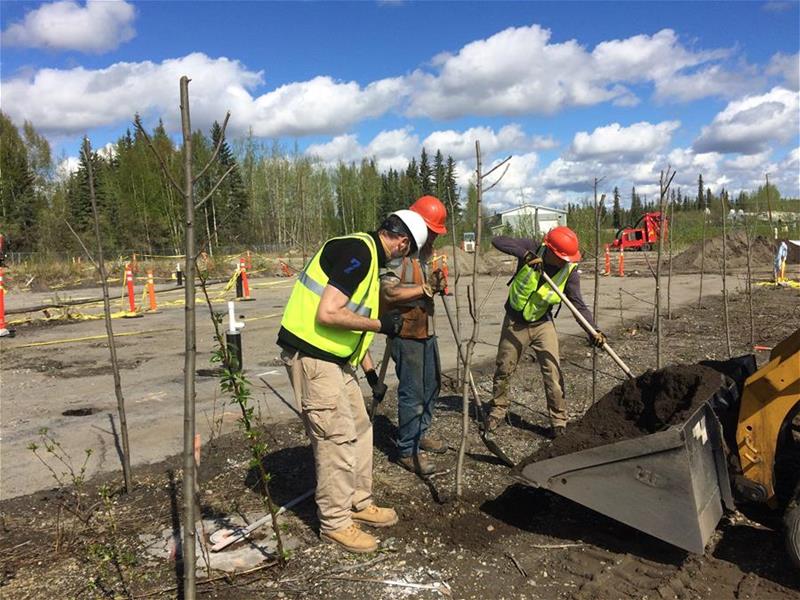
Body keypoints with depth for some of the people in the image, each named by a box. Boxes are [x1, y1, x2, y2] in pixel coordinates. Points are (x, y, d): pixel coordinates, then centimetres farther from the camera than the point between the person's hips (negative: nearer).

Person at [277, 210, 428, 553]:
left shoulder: (367, 256, 15)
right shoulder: (357, 252, -17)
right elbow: (328, 314, -26)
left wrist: (370, 371, 22)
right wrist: (380, 324, -15)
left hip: (333, 358, 10)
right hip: (312, 357, -10)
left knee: (359, 430, 17)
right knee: (337, 438, -2)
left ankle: (359, 504, 32)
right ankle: (335, 523, 15)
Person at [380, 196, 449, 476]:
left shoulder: (427, 250, 10)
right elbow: (388, 292, -26)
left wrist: (438, 283, -4)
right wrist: (425, 289, -22)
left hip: (426, 330, 9)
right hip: (405, 333, -9)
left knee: (431, 385, 19)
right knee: (412, 394, -3)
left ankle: (421, 433, 37)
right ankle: (407, 451, 10)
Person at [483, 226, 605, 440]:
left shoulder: (569, 272, -16)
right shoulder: (532, 249, -19)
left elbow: (578, 304, -18)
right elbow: (498, 241, -26)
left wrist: (593, 330, -32)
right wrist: (525, 255, -38)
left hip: (543, 324, 0)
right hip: (515, 322, 0)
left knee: (553, 372, -6)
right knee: (503, 370, 12)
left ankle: (559, 422, 9)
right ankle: (497, 412, 33)